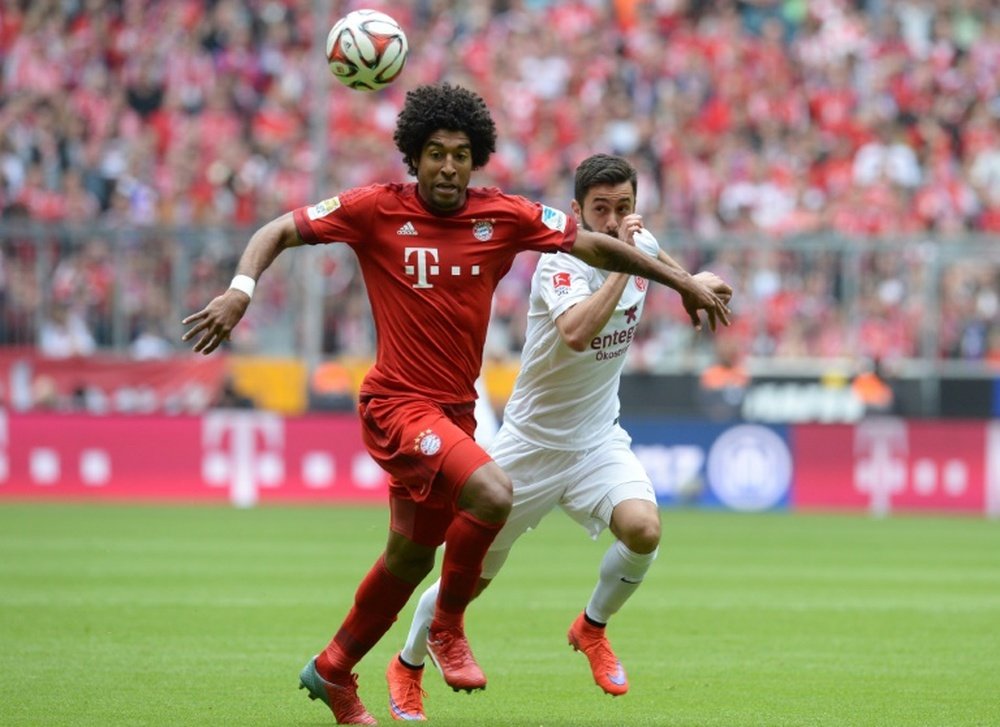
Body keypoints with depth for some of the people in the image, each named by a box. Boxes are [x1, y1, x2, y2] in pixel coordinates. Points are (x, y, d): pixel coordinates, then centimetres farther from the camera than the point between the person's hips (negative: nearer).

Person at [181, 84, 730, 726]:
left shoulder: (504, 217, 0)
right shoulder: (376, 211, -9)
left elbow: (592, 244, 9)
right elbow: (279, 232, -5)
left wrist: (682, 281, 11)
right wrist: (241, 290, -22)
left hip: (454, 409, 6)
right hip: (398, 403, -6)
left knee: (411, 558, 17)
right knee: (492, 493, -28)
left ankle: (333, 672, 38)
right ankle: (448, 627, -5)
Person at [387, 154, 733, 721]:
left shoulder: (641, 244, -4)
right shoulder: (562, 263, -23)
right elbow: (574, 333, -45)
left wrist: (694, 281, 17)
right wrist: (622, 264, -42)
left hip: (599, 439, 4)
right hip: (534, 440, -4)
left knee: (643, 529, -24)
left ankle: (592, 628, 4)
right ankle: (408, 666, 31)